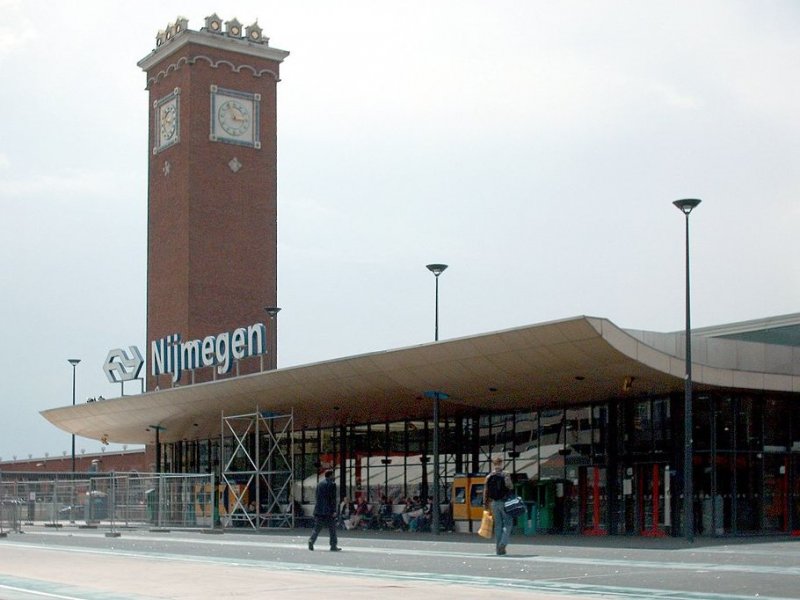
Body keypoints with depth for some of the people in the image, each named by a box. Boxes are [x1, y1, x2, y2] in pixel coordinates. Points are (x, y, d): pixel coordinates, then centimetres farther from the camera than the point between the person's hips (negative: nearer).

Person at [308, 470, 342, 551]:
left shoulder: (320, 484, 12)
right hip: (328, 510, -6)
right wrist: (334, 511, -12)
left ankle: (311, 540, -13)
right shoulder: (332, 484, -8)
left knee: (317, 527, 8)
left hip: (319, 510, 6)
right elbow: (333, 498, -13)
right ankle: (333, 546, 6)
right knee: (332, 529, 3)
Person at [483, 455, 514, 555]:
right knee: (508, 524, 3)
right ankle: (503, 543, -14)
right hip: (504, 502, -4)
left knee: (497, 525, 10)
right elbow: (510, 487, -13)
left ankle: (498, 547, 9)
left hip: (493, 503, 4)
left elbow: (485, 491, 5)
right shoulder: (505, 475, -5)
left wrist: (485, 504, 10)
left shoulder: (488, 477, 6)